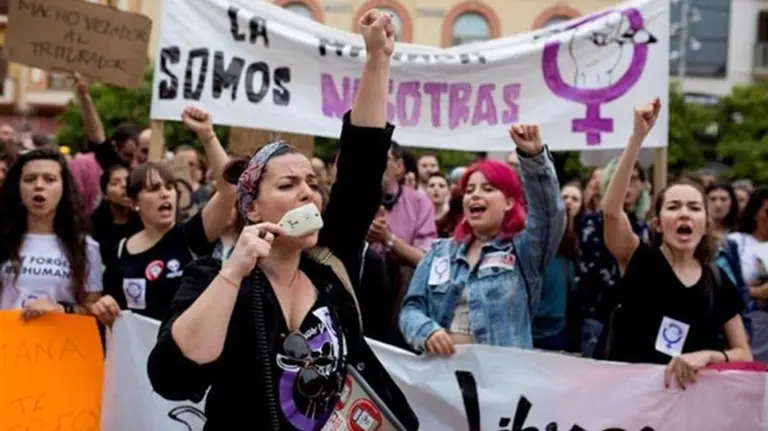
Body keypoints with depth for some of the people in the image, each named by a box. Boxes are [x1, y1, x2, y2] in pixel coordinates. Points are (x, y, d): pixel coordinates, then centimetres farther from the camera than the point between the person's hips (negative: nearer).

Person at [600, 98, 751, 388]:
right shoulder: (639, 260, -4)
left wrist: (707, 355, -16)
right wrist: (638, 136, -29)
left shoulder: (718, 283, 3)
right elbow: (611, 209, -23)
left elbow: (745, 355, 6)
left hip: (690, 392, 2)